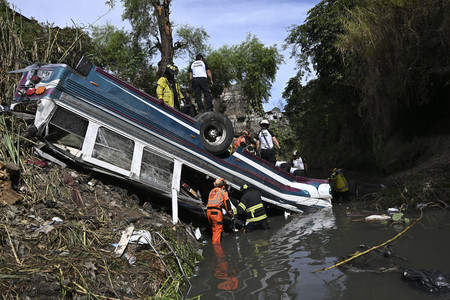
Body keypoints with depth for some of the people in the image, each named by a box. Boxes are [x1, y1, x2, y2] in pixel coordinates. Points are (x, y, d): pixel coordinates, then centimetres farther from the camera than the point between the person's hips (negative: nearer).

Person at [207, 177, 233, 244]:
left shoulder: (211, 191, 25)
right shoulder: (223, 191, 6)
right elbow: (227, 203, 0)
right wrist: (230, 213, 5)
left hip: (208, 211, 7)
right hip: (216, 212, -7)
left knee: (214, 229, 18)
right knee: (218, 230, -5)